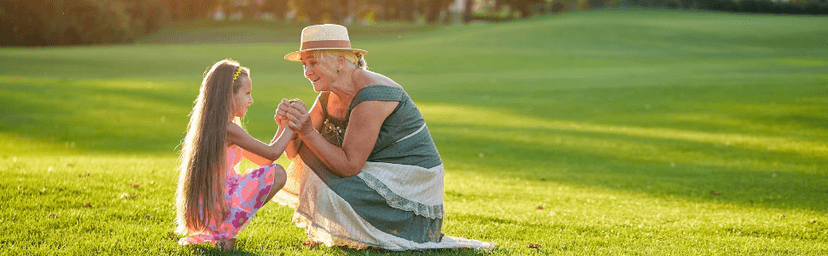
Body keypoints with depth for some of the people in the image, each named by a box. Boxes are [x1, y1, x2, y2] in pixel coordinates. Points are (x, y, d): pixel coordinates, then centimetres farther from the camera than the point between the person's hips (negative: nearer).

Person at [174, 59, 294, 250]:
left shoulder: (212, 127, 15)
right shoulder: (228, 130, -16)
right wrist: (291, 126, 2)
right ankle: (225, 234, -6)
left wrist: (282, 128, 19)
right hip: (217, 211, -10)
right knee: (276, 174, -10)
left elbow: (262, 159, 21)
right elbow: (272, 153, -11)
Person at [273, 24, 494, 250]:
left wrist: (308, 132, -30)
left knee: (326, 196, -23)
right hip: (378, 177, 10)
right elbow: (296, 152, 3)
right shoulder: (330, 98, 3)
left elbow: (349, 165, -26)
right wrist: (288, 126, -18)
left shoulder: (371, 96, -26)